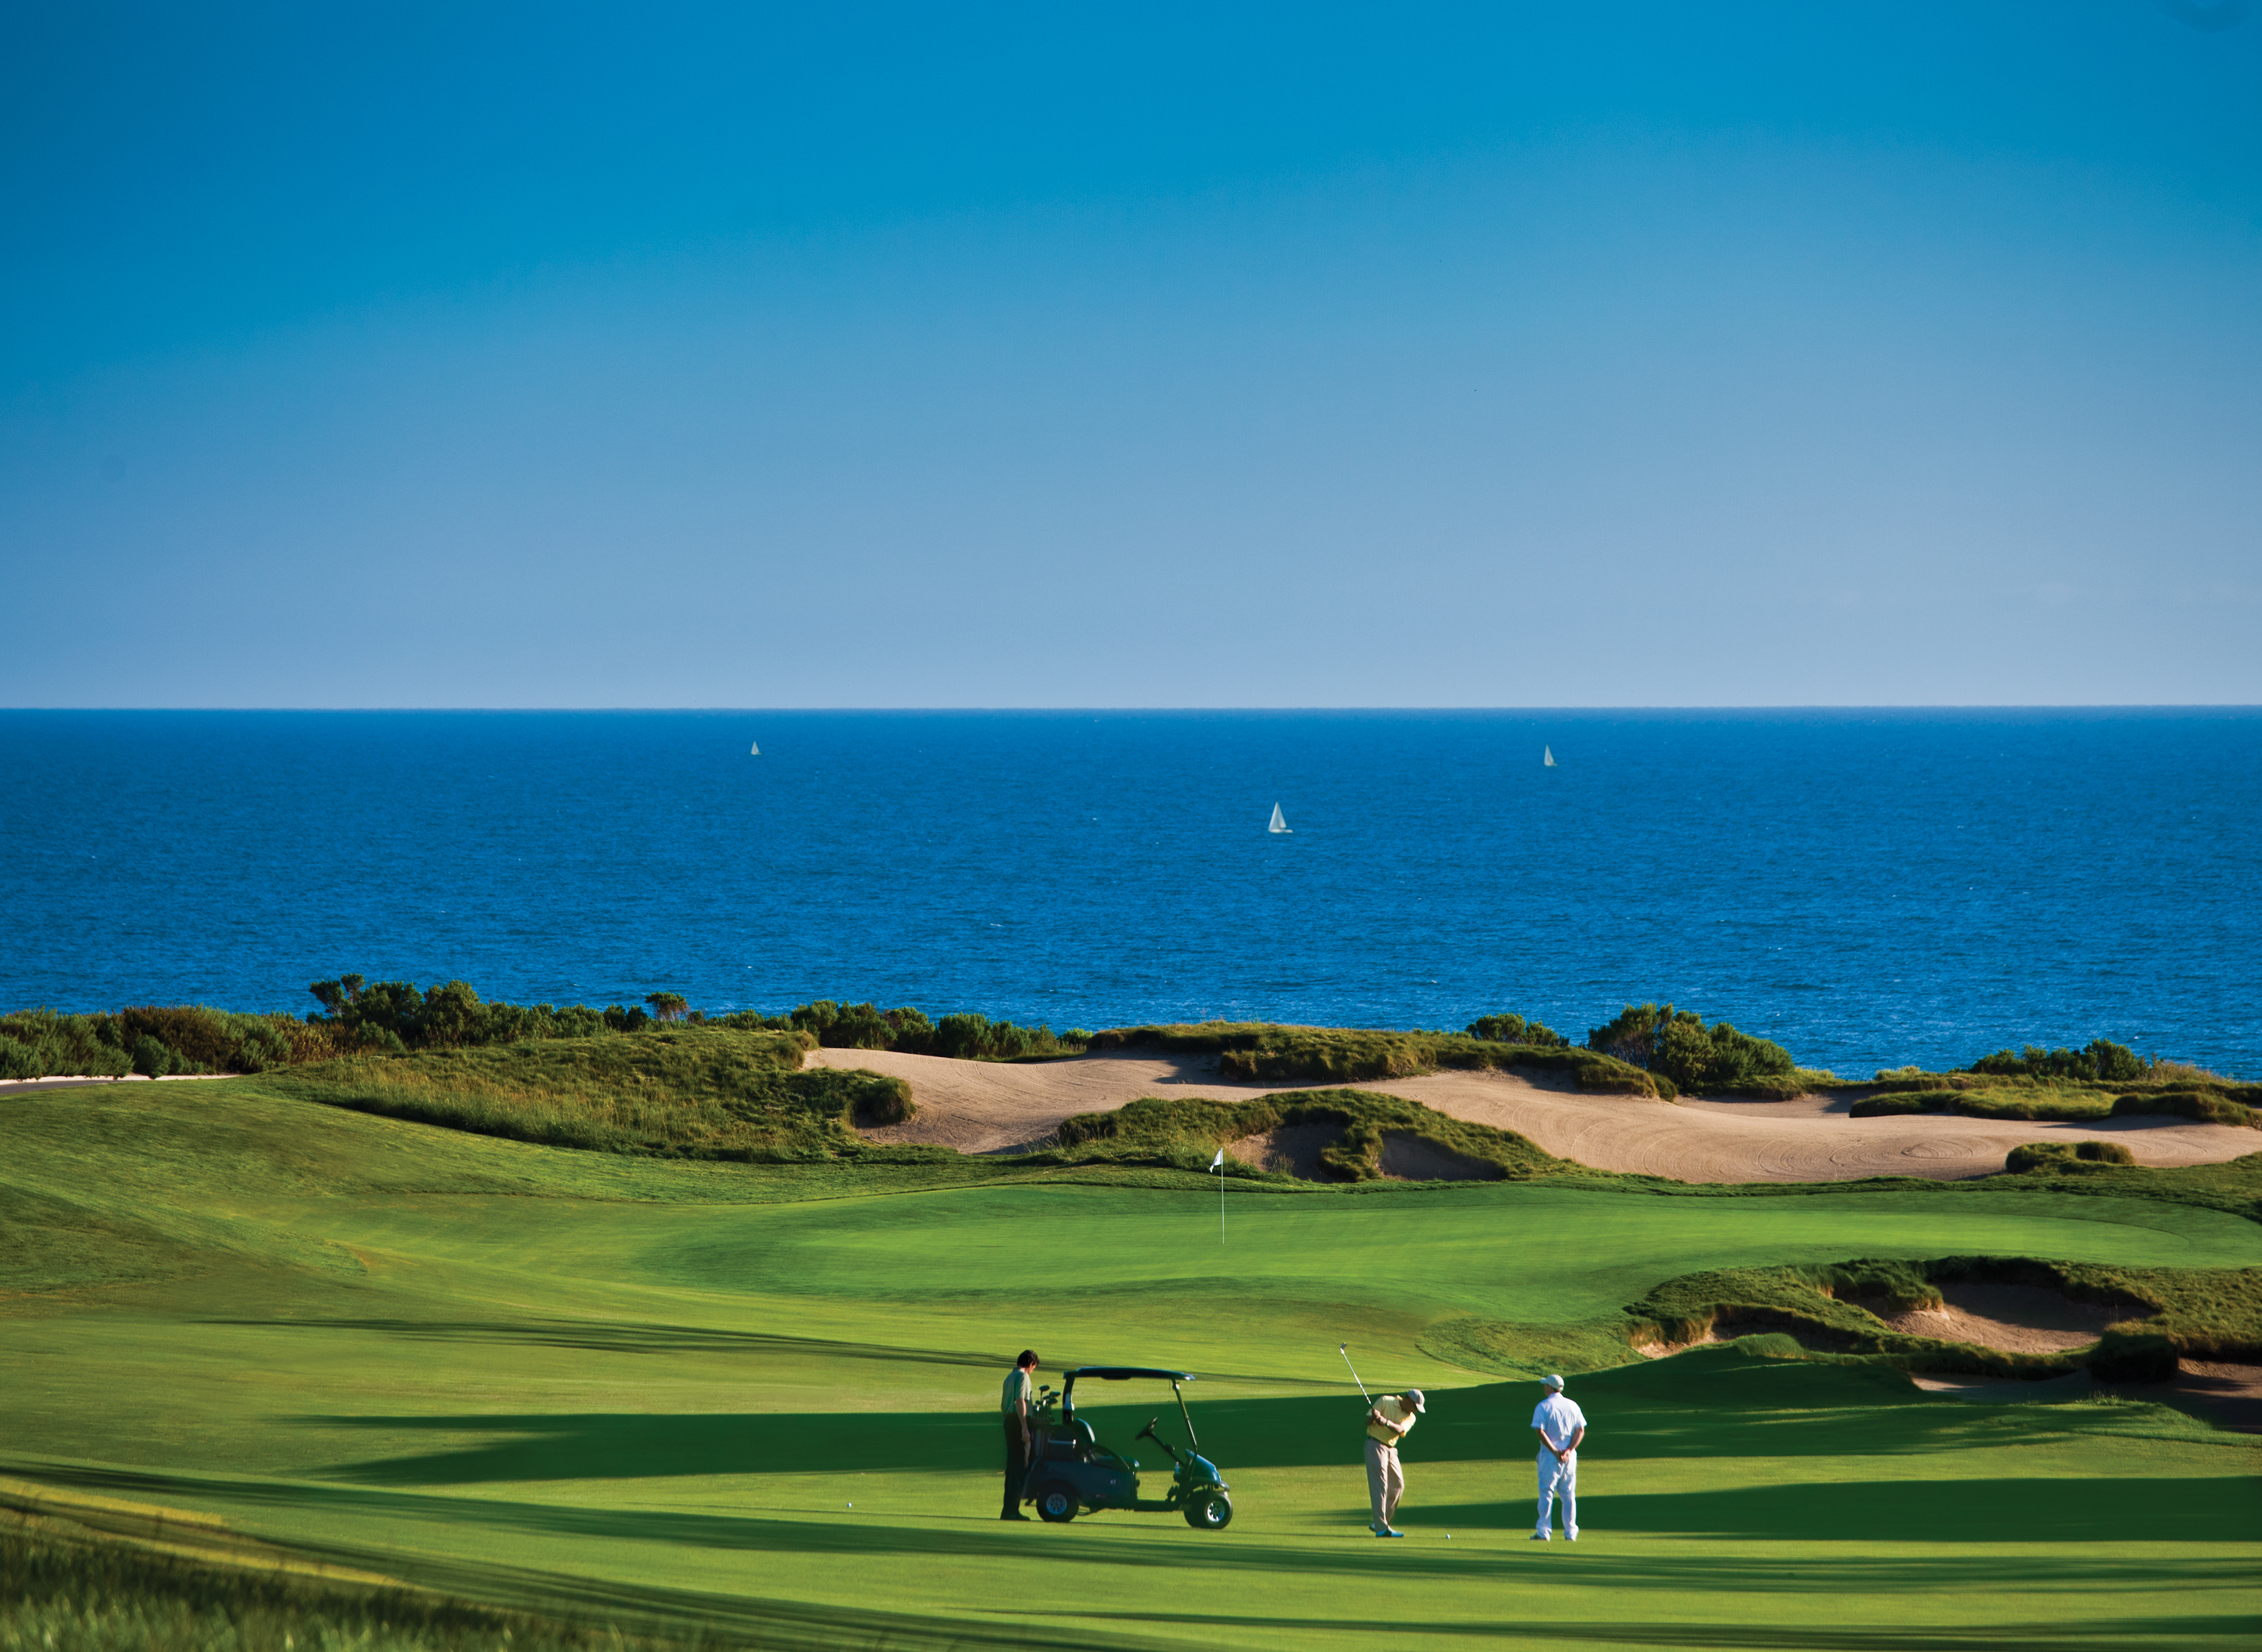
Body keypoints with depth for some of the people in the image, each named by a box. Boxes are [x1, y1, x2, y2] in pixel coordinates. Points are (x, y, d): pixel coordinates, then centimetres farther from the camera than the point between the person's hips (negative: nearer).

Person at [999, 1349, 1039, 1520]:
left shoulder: (1010, 1377, 19)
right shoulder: (1023, 1376, -9)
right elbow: (1020, 1401, -20)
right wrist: (1024, 1428, -24)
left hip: (1009, 1421, 9)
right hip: (1019, 1422, -9)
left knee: (1011, 1465, 13)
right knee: (1020, 1466, -8)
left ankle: (1008, 1509, 15)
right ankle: (1012, 1510, -12)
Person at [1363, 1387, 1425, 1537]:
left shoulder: (1410, 1417, 6)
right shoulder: (1385, 1402, -5)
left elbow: (1400, 1430, -15)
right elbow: (1367, 1420, -5)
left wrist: (1386, 1422, -35)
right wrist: (1374, 1418, -28)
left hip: (1391, 1449, 7)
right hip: (1375, 1445, -7)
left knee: (1398, 1485, 10)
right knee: (1379, 1486, -12)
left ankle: (1380, 1523, 21)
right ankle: (1381, 1528, -17)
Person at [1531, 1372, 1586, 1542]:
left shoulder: (1543, 1407, -7)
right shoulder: (1572, 1405, 6)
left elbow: (1541, 1432, -15)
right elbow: (1580, 1431, 2)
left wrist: (1555, 1452, -14)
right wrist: (1568, 1451, -7)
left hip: (1550, 1456, -4)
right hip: (1570, 1456, 4)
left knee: (1546, 1493, 0)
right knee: (1569, 1494, 10)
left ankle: (1544, 1532, -5)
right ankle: (1570, 1532, 9)